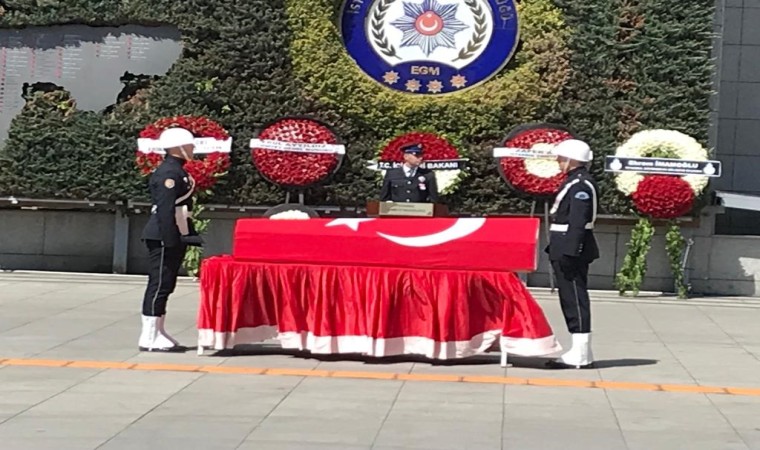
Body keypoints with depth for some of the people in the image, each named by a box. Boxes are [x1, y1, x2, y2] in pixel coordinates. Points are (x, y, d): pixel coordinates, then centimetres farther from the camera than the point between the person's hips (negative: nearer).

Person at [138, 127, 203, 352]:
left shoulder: (178, 171, 16)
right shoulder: (168, 173, -16)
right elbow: (165, 208, -22)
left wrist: (190, 234, 19)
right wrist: (170, 240, -24)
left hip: (175, 236, 10)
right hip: (164, 238, -10)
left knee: (164, 285, 13)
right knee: (159, 285, -7)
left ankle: (158, 333, 20)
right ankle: (149, 338, -3)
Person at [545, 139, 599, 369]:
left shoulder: (581, 185, -15)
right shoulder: (574, 182, 17)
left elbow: (577, 223, -22)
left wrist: (569, 252, -25)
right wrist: (559, 250, 20)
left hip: (573, 252, -11)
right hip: (568, 251, 11)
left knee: (575, 299, -7)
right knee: (571, 299, 13)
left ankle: (580, 354, -4)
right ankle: (580, 351, 20)